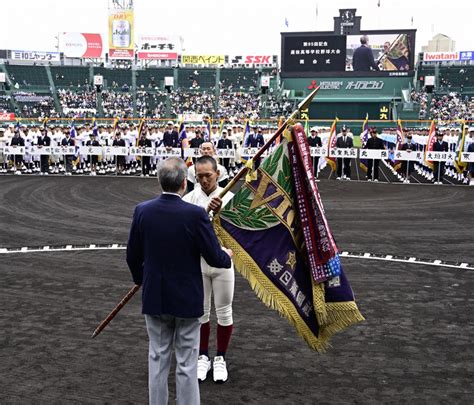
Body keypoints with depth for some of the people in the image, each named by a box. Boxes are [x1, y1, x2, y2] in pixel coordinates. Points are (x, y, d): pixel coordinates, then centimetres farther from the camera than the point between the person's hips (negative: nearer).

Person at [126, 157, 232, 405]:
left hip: (154, 297, 4)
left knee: (157, 359, 16)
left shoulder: (142, 211, -7)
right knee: (186, 364, 8)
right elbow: (214, 258, -13)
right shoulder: (196, 214, -19)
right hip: (186, 299, -3)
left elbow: (132, 256, 3)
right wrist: (227, 256, 11)